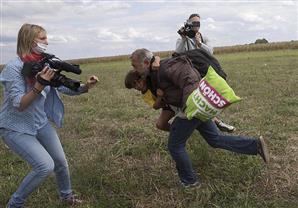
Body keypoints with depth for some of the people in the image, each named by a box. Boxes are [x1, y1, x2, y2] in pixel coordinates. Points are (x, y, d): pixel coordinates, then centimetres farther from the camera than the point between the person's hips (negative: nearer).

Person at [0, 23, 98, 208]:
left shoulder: (45, 64, -3)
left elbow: (66, 88, 2)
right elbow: (19, 105, -25)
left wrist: (86, 87, -16)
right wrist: (39, 85, -37)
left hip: (40, 123, 6)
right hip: (15, 128, -6)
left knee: (61, 162, 8)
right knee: (46, 165, -18)